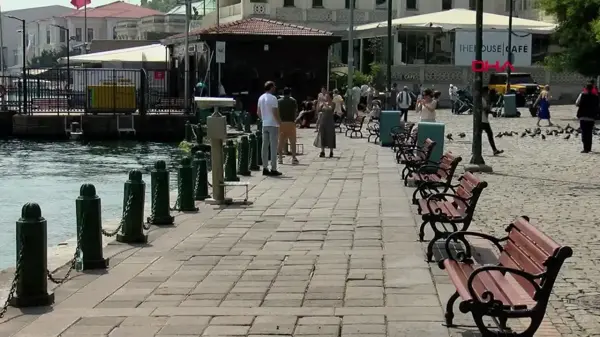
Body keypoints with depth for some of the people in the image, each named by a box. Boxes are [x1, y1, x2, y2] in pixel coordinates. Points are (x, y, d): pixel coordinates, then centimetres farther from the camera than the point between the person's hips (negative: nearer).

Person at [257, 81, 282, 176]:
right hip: (273, 125, -7)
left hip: (264, 125, 7)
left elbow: (258, 112, 14)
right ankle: (273, 169, -3)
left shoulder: (261, 98, 10)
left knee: (265, 147, 9)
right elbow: (275, 113, -17)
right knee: (273, 148, -4)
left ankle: (265, 168, 10)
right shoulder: (273, 98, -13)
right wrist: (280, 123, -9)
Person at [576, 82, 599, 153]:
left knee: (584, 132, -2)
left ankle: (586, 148, -10)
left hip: (583, 116, -3)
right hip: (592, 117, 3)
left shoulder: (583, 95, -10)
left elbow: (577, 104, -5)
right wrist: (595, 116, 16)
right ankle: (589, 148, 18)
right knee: (590, 133, 12)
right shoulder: (596, 97, 1)